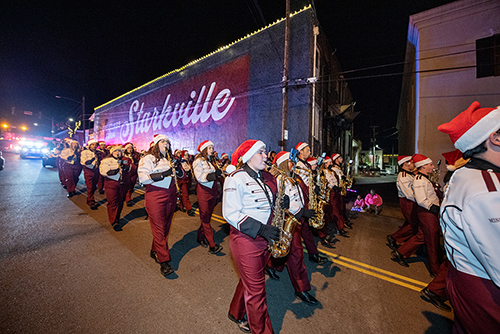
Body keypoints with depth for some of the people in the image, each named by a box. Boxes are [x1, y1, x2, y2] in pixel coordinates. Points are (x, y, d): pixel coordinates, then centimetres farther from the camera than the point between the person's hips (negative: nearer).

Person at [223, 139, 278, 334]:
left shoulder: (266, 178, 7)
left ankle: (236, 314, 50)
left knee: (250, 280, 24)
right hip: (245, 239, -7)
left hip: (264, 238, 8)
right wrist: (261, 228, -26)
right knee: (256, 290, 8)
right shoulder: (235, 179, -16)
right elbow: (231, 214, -20)